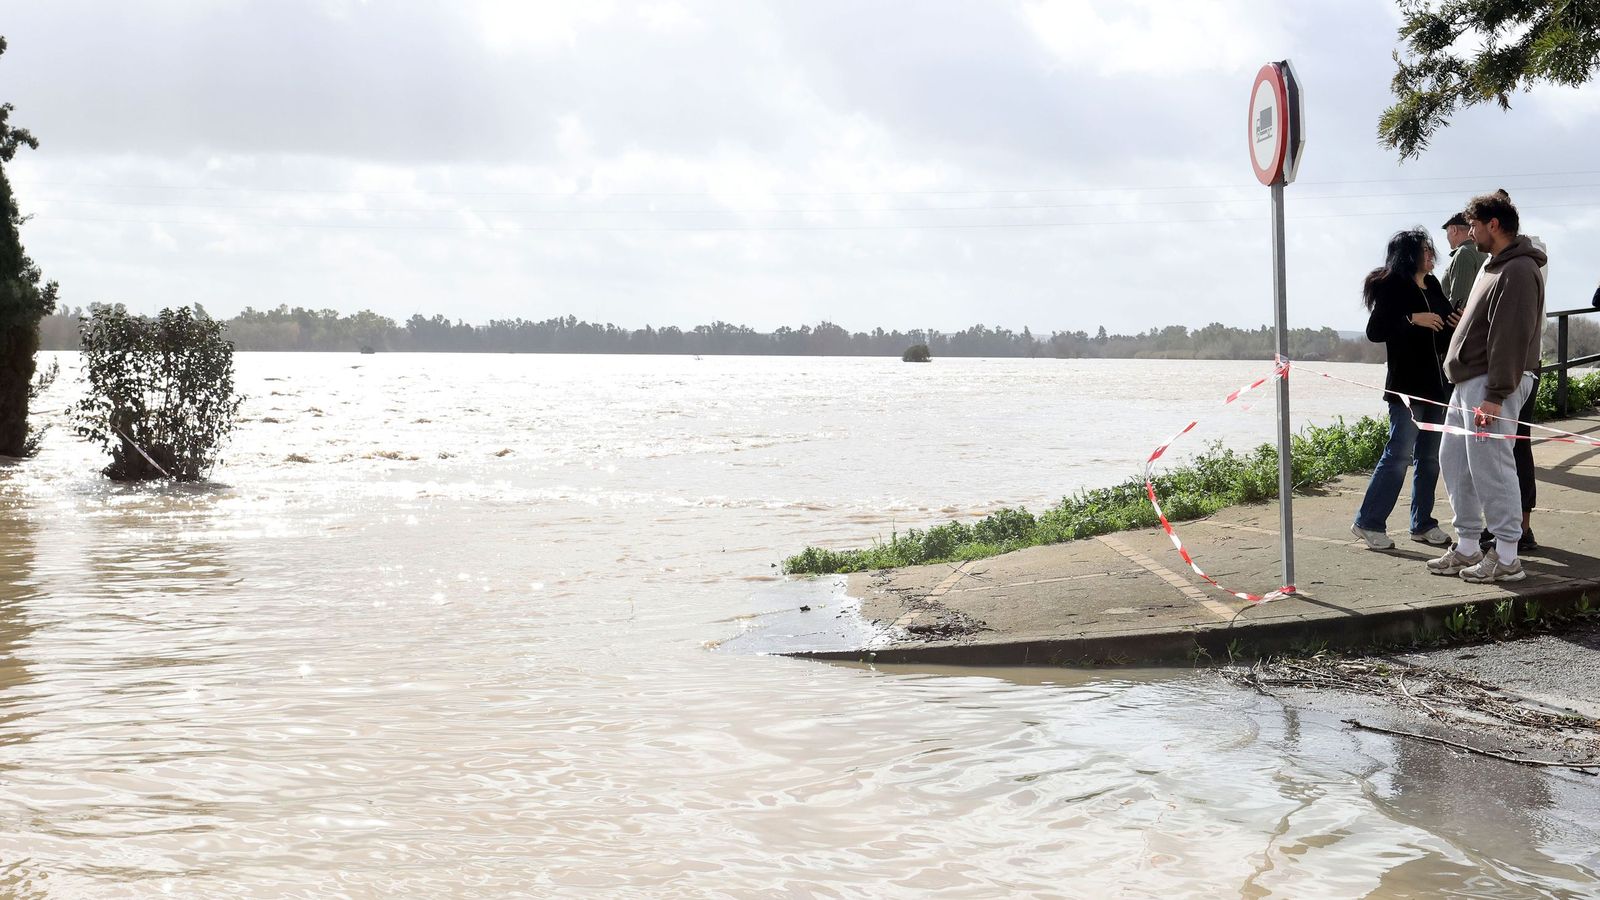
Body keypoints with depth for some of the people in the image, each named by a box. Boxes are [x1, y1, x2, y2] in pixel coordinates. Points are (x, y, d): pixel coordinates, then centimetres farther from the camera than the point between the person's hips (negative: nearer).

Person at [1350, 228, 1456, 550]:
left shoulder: (1432, 285, 13)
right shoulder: (1392, 286, -9)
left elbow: (1445, 320, 25)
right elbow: (1374, 331, -16)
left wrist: (1457, 324, 4)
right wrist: (1412, 319, -23)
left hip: (1437, 383, 8)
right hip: (1407, 384, -8)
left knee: (1430, 456, 11)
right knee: (1399, 453, -9)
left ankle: (1423, 524, 19)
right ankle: (1368, 522, -2)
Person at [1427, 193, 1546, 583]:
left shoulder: (1518, 271, -15)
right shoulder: (1492, 265, 18)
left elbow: (1511, 337, -20)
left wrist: (1495, 395, -23)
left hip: (1492, 384, -10)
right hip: (1469, 381, 10)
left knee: (1489, 465, -8)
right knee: (1454, 460, 13)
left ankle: (1506, 557, -2)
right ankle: (1467, 547, 21)